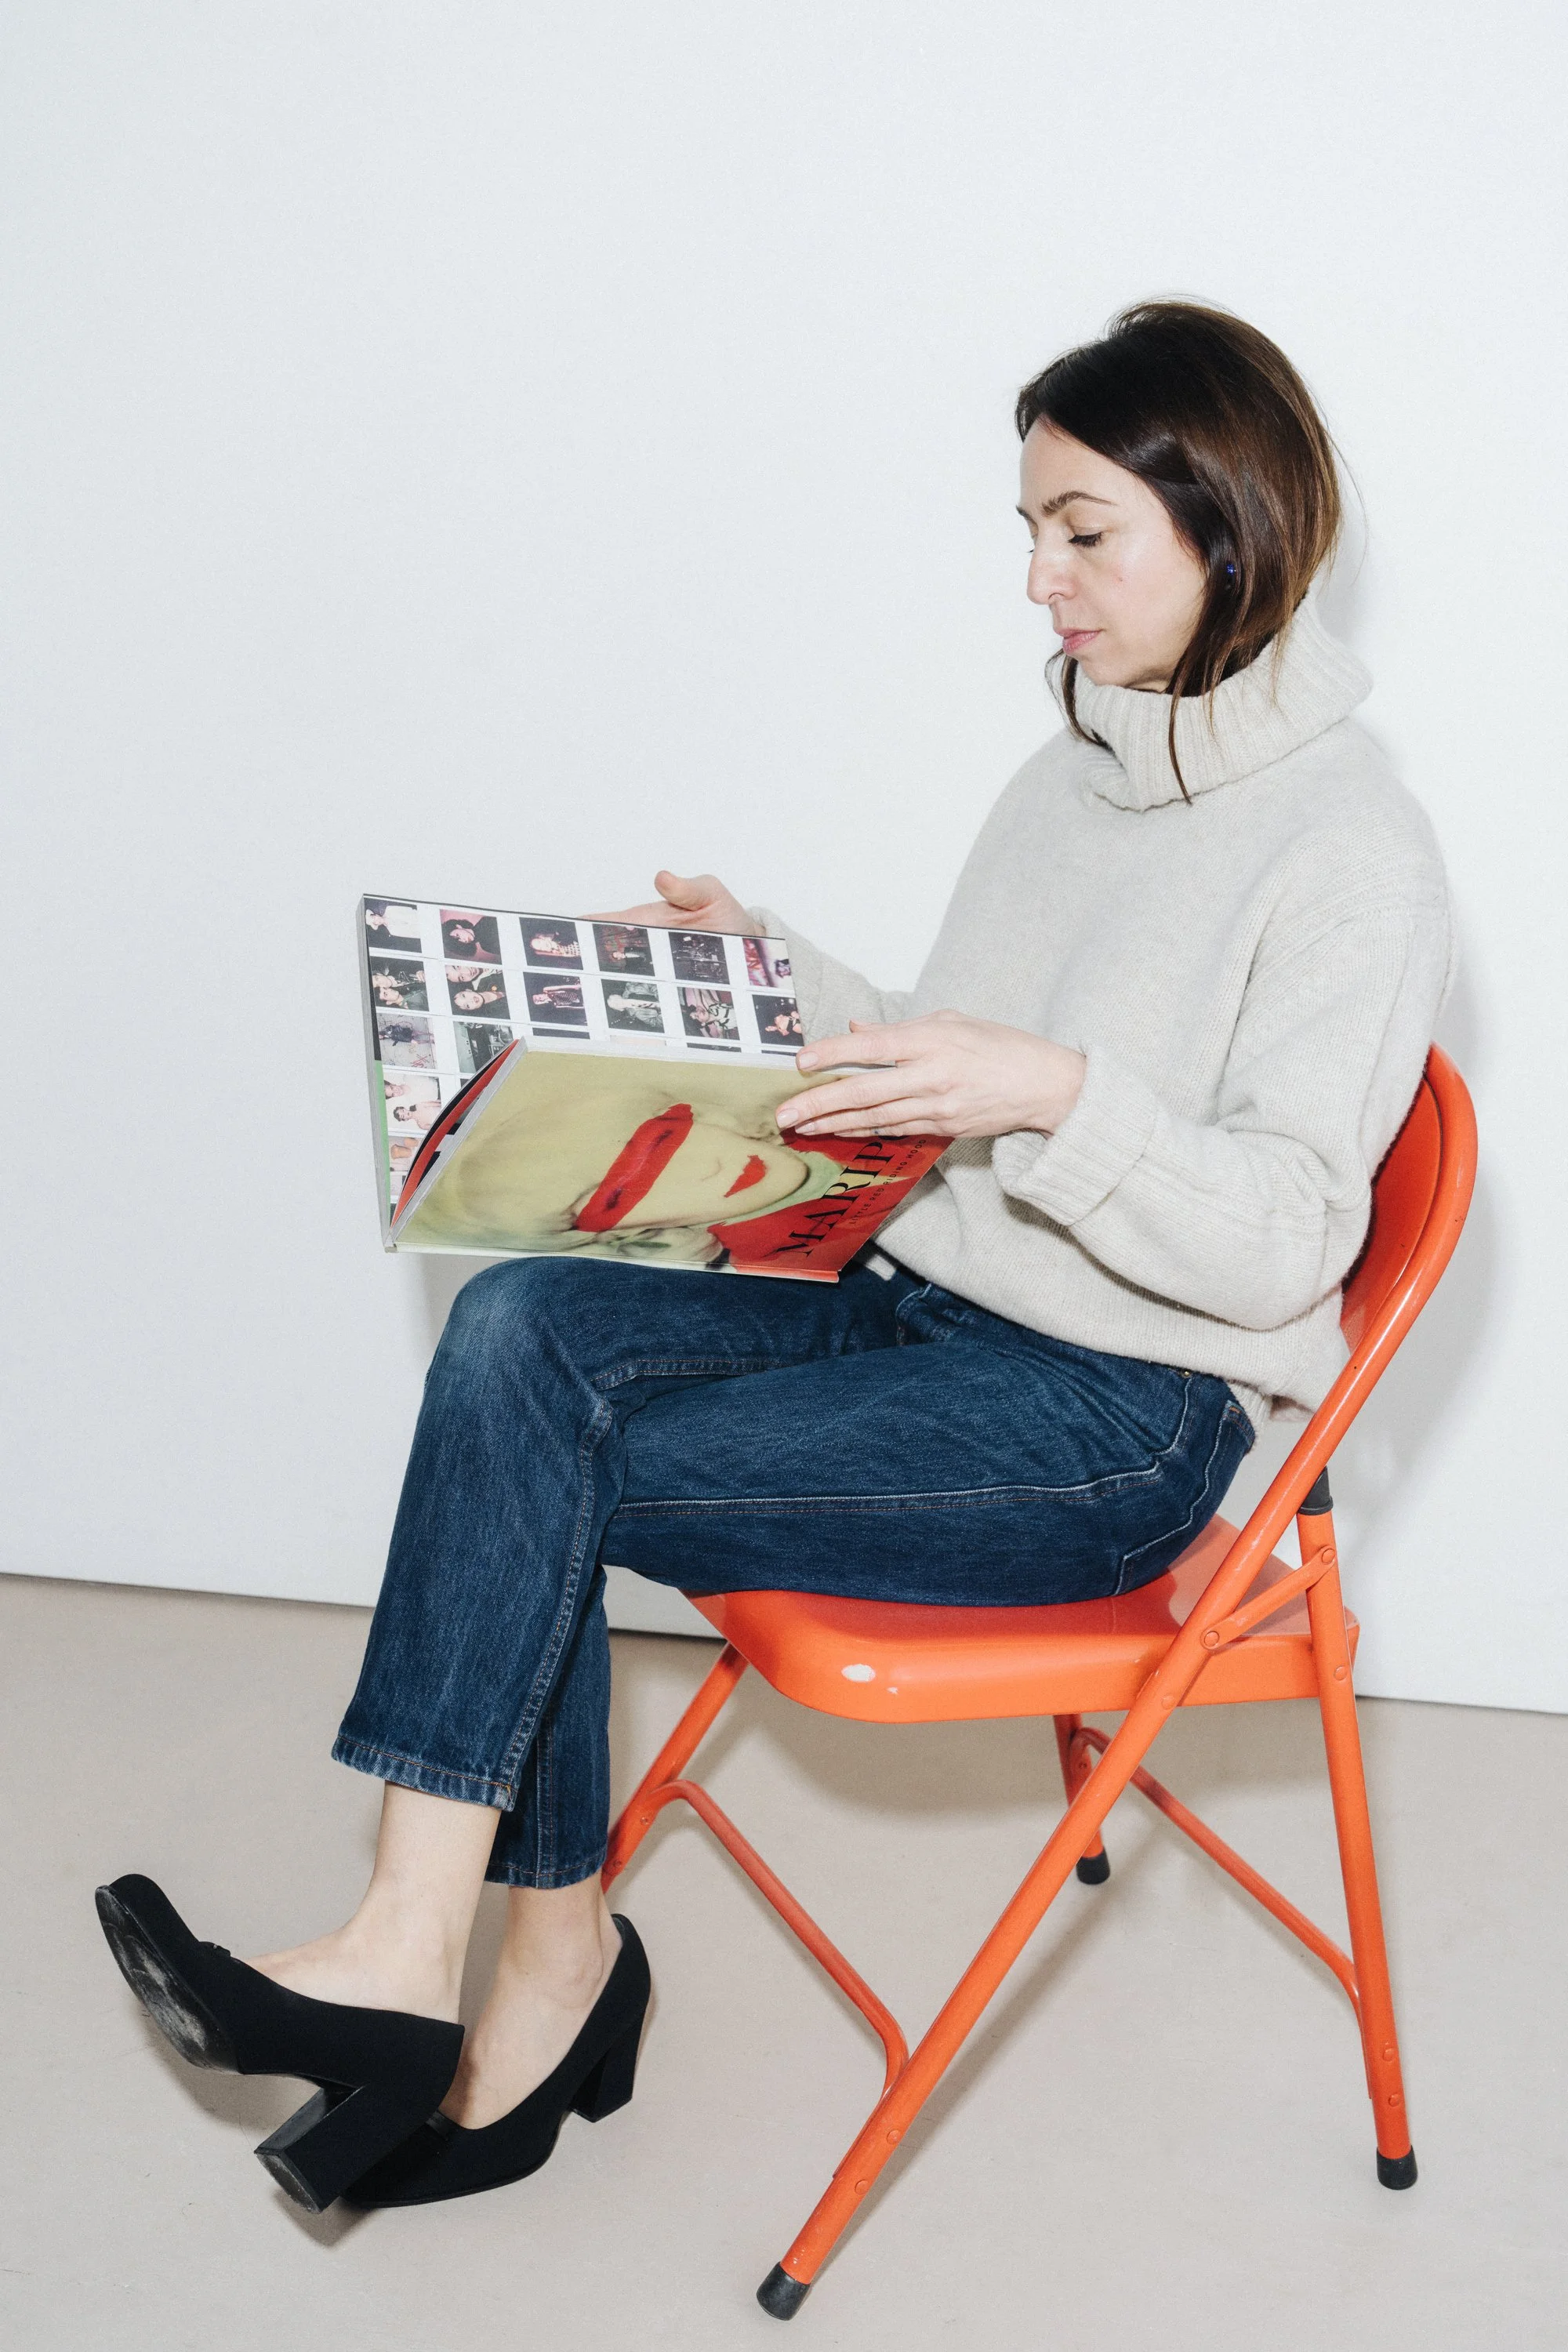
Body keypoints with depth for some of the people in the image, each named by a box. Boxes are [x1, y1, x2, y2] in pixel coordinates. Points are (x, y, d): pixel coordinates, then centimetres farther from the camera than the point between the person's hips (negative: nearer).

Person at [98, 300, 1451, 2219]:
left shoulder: (1355, 852, -12)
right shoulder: (1070, 780, 13)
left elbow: (1283, 1241, -18)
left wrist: (1060, 1093, -32)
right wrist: (769, 976, 4)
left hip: (1126, 1415, -8)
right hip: (933, 1302, 8)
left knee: (528, 1472, -19)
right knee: (523, 1326, -17)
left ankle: (407, 1953, -6)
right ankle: (548, 1959, -13)